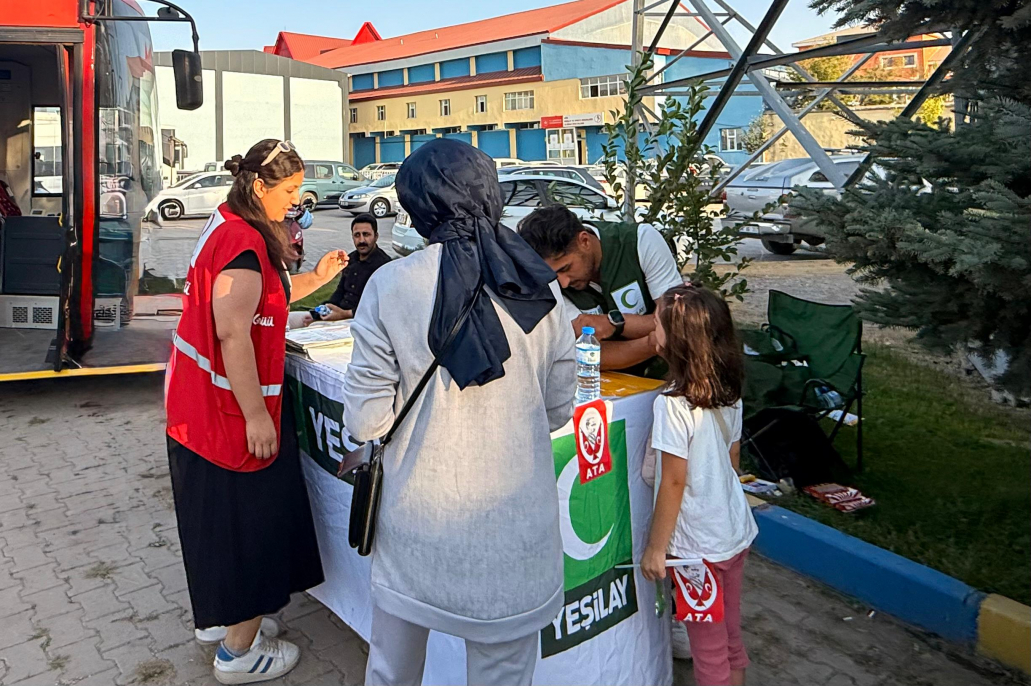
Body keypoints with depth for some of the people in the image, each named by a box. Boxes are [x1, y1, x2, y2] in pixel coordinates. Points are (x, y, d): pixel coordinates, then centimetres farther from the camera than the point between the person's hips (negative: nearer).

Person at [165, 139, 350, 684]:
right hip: (231, 408, -11)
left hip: (202, 398, 11)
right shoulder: (245, 242, -21)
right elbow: (232, 331, -27)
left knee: (224, 515, 22)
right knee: (249, 517, 2)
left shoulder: (226, 226, 11)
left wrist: (315, 278, 7)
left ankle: (219, 618, 40)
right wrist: (256, 415, -24)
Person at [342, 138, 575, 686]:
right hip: (514, 528, 1)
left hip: (415, 525, 0)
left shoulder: (390, 285, -12)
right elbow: (558, 407, 2)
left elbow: (365, 420, -11)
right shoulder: (539, 286, -6)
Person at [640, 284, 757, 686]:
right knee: (730, 636, 22)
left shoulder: (673, 405, -24)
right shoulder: (729, 394, -2)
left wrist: (655, 548, -12)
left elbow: (674, 482, -21)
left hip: (698, 544, -7)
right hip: (736, 531, 7)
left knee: (708, 648, 10)